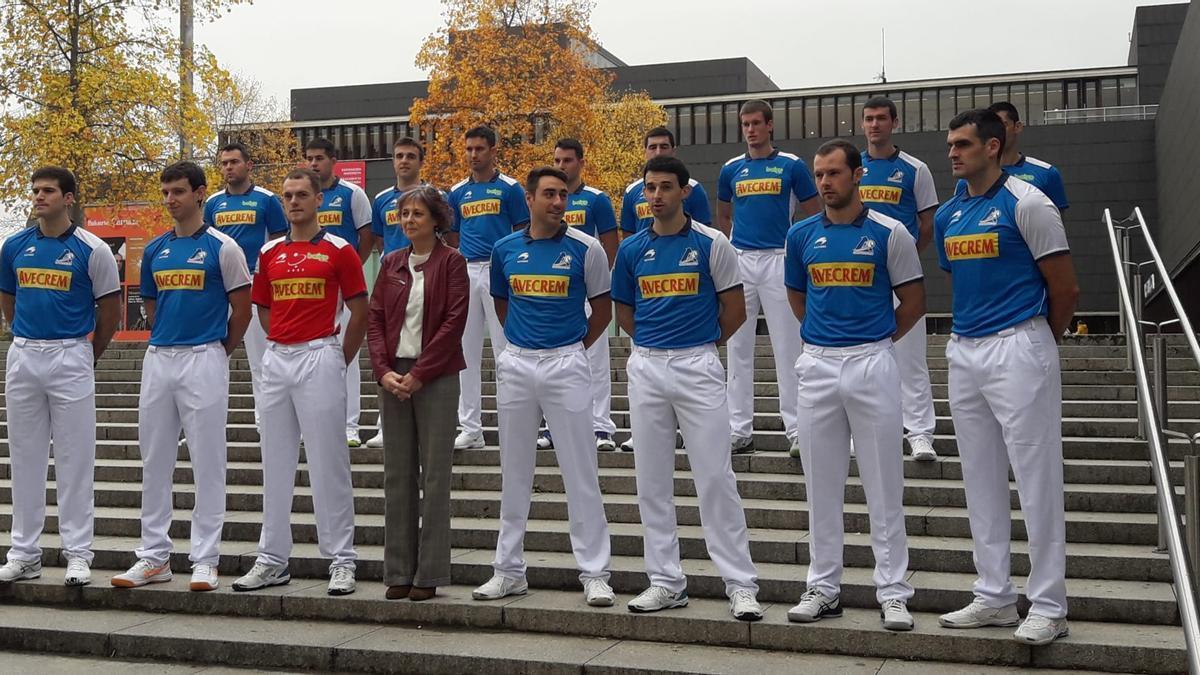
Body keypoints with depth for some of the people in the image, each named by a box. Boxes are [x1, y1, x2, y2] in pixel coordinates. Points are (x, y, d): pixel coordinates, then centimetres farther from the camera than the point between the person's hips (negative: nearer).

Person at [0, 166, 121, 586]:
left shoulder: (91, 250, -5)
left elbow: (111, 308, 1)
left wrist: (89, 356, 6)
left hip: (70, 357, -4)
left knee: (74, 457, -1)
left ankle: (78, 554, 5)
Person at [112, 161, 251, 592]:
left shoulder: (222, 247, -4)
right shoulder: (154, 249, 12)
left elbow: (242, 307, -2)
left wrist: (219, 353, 2)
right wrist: (166, 340, 15)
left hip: (204, 359, -6)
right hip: (158, 358, 6)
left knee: (207, 462, -2)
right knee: (154, 460, 9)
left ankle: (205, 560, 4)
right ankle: (154, 557, 18)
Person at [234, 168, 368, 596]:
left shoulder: (338, 250, -2)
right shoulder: (269, 253, 12)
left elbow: (359, 312, -1)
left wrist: (340, 361, -1)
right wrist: (283, 345, 10)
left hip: (319, 358, -5)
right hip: (276, 359, 6)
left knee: (328, 463, -4)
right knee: (275, 464, 10)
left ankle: (341, 561, 3)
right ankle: (272, 560, 18)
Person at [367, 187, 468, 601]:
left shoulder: (451, 262, -2)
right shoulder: (392, 264, 12)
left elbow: (454, 322, -9)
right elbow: (375, 318, 8)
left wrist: (419, 374, -13)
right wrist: (383, 370, -6)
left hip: (435, 377, -4)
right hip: (393, 375, 5)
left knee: (434, 474, -1)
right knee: (397, 474, 7)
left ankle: (430, 573, 5)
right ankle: (399, 571, 14)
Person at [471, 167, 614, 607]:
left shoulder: (585, 249, -3)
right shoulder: (505, 249, 6)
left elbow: (602, 310, 4)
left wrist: (572, 350, 5)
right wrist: (522, 344, 13)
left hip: (566, 364, -3)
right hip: (515, 364, 3)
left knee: (581, 472, -2)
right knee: (514, 471, 10)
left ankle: (594, 572, 5)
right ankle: (509, 570, 20)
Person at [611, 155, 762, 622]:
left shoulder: (711, 244, -3)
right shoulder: (631, 249, 8)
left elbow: (735, 310, 1)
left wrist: (702, 344, 8)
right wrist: (652, 345, 11)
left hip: (698, 365, -4)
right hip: (645, 368, 4)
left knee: (716, 477, -4)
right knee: (652, 480, 7)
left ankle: (741, 583, 2)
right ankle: (666, 581, 17)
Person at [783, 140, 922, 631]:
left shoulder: (889, 233, -3)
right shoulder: (801, 235, 7)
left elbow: (914, 300, 3)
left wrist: (879, 341, 5)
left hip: (872, 363, -3)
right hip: (817, 364, 3)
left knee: (883, 482, 1)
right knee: (821, 483, 8)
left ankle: (893, 591, 8)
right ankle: (823, 587, 17)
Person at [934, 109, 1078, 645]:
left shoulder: (1026, 203, -8)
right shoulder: (947, 215, 12)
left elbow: (1065, 288, -6)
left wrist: (1037, 342, 6)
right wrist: (971, 334, 17)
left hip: (1018, 349, -7)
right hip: (963, 353, 7)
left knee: (1037, 480, -3)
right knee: (980, 481, 11)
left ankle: (1048, 605, 6)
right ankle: (994, 597, 21)